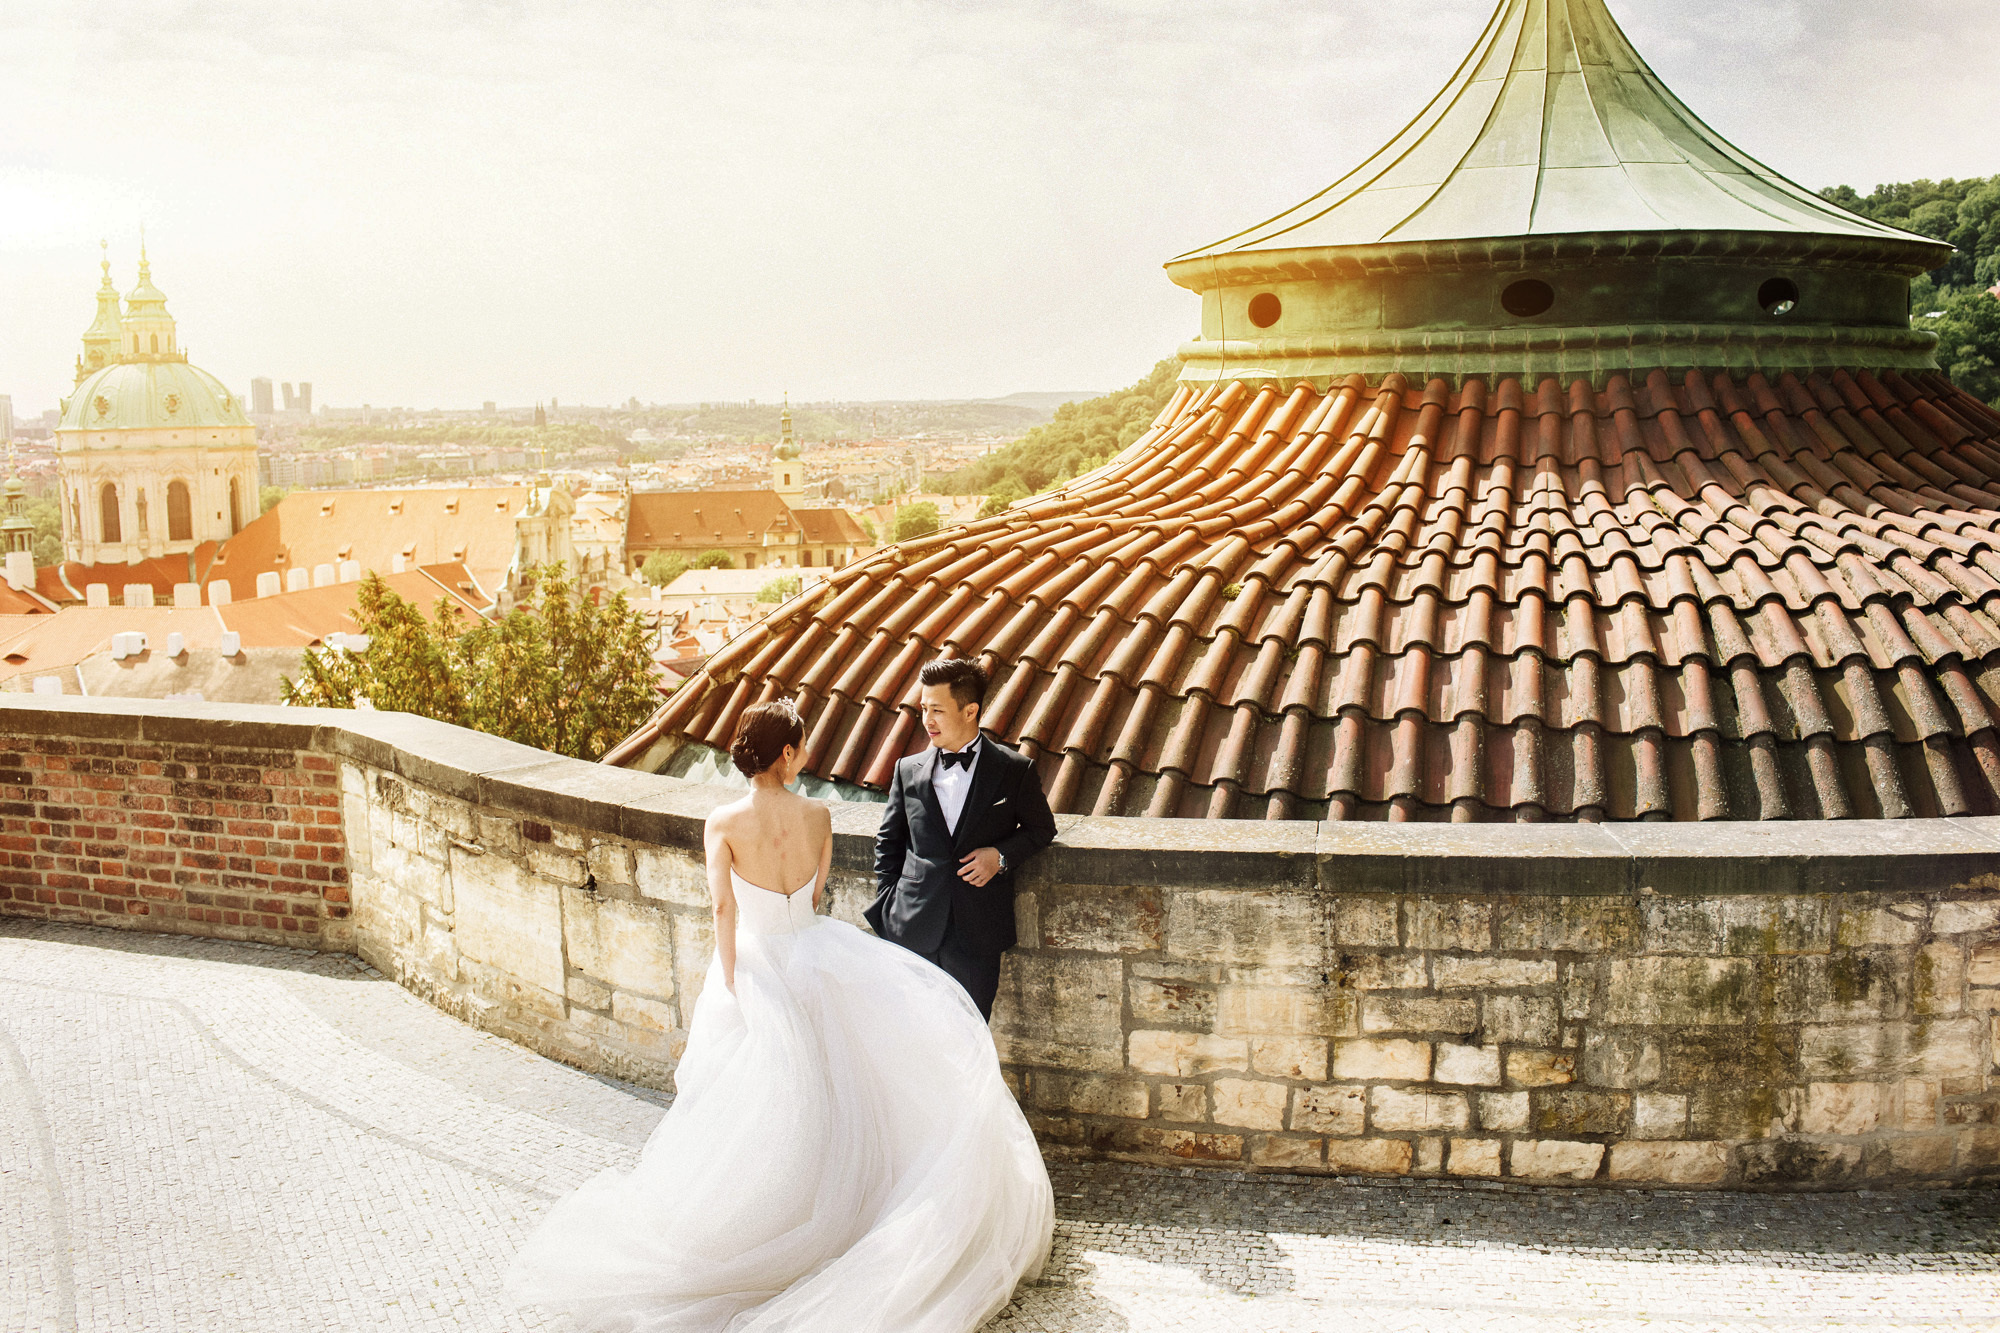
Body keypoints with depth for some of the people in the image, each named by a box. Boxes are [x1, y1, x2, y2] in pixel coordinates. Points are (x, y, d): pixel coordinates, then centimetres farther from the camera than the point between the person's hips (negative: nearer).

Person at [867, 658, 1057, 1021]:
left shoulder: (1014, 770, 0)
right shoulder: (909, 770, 7)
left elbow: (1042, 828, 10)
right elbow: (888, 841, 14)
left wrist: (1002, 854, -8)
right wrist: (887, 905, 6)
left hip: (978, 935, -2)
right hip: (914, 932, 2)